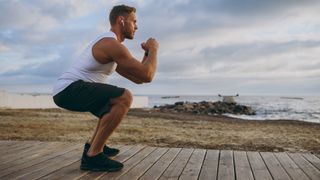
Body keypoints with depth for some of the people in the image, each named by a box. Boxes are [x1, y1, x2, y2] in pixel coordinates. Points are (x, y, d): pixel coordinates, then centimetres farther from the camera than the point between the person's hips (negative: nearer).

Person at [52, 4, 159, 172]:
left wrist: (147, 53, 12)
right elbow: (147, 76, -19)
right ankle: (93, 155, -18)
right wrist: (154, 49, -4)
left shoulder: (108, 44, 19)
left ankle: (93, 144, 25)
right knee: (124, 97, -24)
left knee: (116, 103, 25)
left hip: (68, 90, 11)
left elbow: (137, 78, 21)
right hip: (68, 89, -11)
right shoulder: (112, 44, -15)